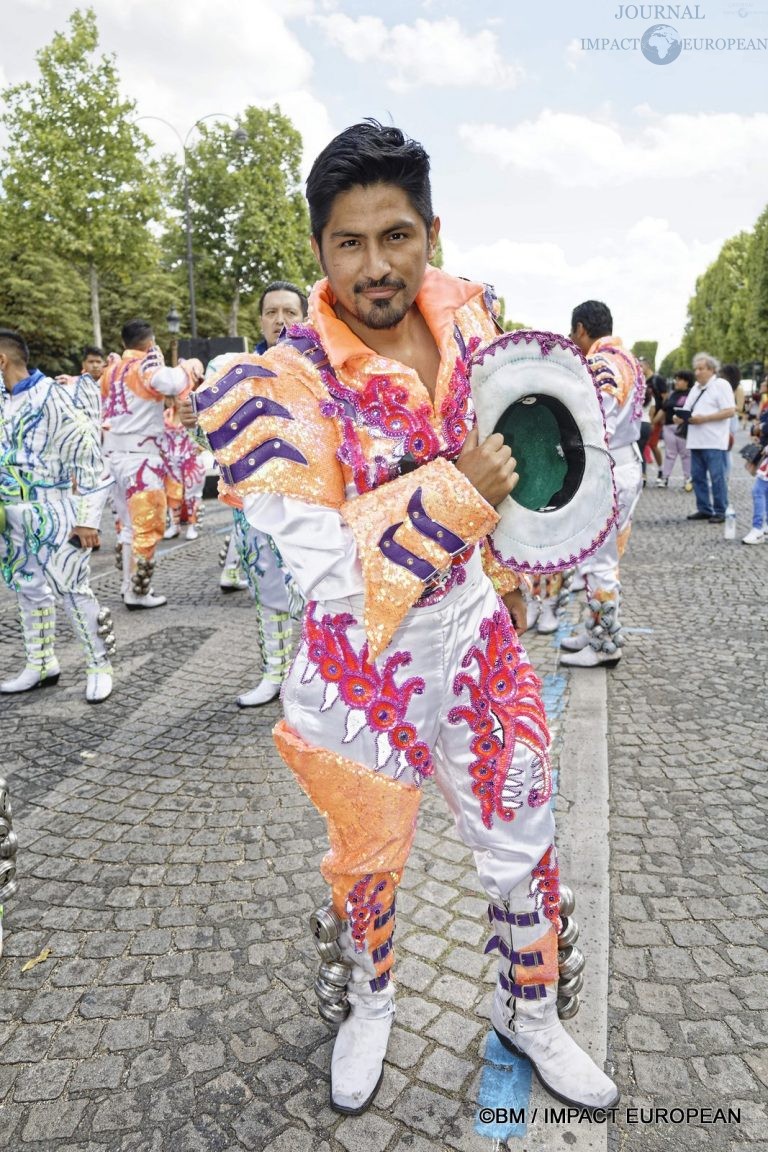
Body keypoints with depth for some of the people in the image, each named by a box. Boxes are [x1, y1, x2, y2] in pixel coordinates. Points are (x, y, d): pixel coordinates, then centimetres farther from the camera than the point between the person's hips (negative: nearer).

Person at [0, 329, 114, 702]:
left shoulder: (51, 398, -14)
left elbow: (87, 457, -16)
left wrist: (87, 519, -18)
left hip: (54, 516, -8)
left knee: (72, 590, -4)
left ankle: (100, 666, 10)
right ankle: (41, 666, 27)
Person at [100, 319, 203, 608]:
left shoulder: (111, 370, 13)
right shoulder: (146, 365, -10)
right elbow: (173, 383, -28)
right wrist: (191, 367, -12)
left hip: (114, 453, 8)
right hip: (140, 454, -8)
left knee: (129, 523, 18)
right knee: (147, 525, -2)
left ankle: (129, 585, 25)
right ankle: (137, 593, 0)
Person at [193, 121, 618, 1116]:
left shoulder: (464, 316, -3)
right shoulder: (285, 389, -20)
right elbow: (329, 573, -24)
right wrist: (457, 493, -29)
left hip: (477, 635, 5)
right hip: (368, 667, -4)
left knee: (524, 847, 16)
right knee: (369, 860, 19)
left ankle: (527, 1014, 46)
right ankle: (366, 1006, 52)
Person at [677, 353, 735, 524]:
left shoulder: (721, 385, -5)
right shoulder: (696, 388, 18)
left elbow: (730, 411, -13)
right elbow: (688, 411, 20)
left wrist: (704, 418, -18)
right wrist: (680, 418, -3)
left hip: (714, 442, -7)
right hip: (696, 441, 8)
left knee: (716, 477, -3)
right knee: (698, 476, 10)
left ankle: (720, 511, 5)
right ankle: (704, 509, 19)